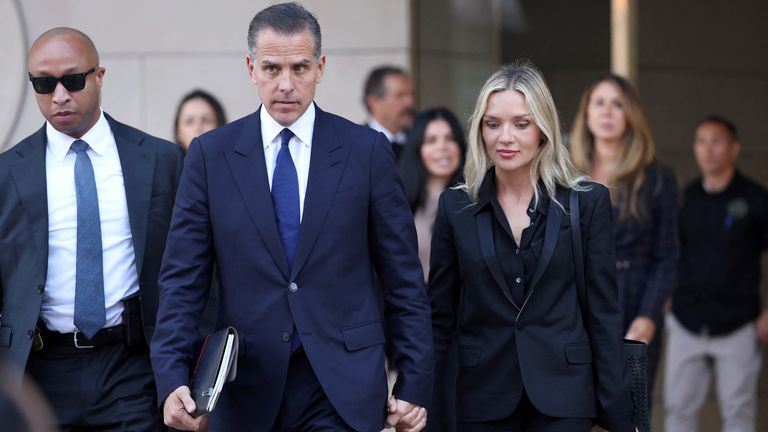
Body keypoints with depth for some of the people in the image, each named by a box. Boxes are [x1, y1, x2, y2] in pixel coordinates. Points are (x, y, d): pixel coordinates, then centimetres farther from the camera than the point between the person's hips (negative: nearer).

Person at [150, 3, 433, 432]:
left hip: (342, 386, -1)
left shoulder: (367, 151, 1)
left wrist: (416, 385, 1)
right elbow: (184, 279, 1)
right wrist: (173, 378, -11)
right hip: (247, 392, 1)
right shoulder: (211, 155, 3)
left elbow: (403, 277, 3)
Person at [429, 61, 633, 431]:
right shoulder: (456, 207, 3)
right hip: (483, 399, 2)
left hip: (562, 397, -2)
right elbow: (440, 316, 7)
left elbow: (603, 312, 1)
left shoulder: (587, 202, -1)